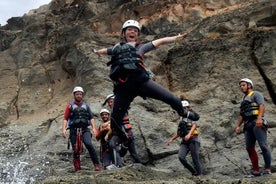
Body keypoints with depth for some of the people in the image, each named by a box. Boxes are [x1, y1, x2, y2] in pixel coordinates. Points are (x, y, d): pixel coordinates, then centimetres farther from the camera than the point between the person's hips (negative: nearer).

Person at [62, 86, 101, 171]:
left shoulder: (86, 106, 18)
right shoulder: (70, 106, 11)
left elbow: (91, 118, 13)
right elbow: (65, 119, 4)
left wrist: (94, 128, -2)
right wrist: (64, 129, -11)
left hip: (85, 129, 0)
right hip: (74, 130, 0)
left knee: (88, 144, -23)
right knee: (75, 150, -3)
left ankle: (96, 164, -23)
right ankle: (77, 167, 11)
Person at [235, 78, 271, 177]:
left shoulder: (256, 94, 7)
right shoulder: (244, 100, 30)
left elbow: (262, 105, -10)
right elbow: (241, 115, 26)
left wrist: (259, 118, -25)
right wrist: (238, 126, 12)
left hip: (257, 123, -8)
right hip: (248, 125, 8)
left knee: (263, 146, -12)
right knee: (249, 148, 1)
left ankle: (267, 169, -14)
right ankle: (256, 171, 1)